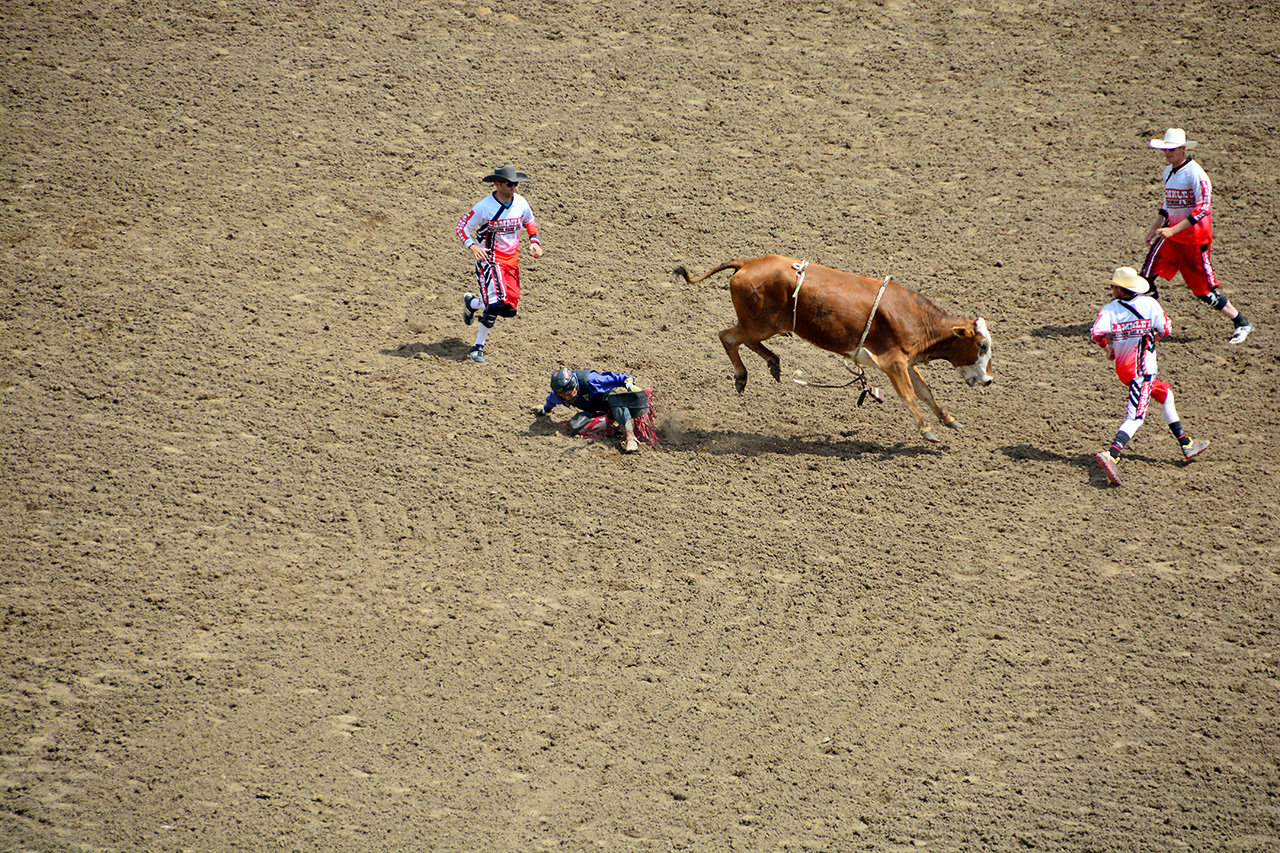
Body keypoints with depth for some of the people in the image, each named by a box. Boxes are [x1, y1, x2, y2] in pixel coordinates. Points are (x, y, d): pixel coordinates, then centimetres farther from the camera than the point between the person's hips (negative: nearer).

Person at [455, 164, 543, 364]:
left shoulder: (520, 203, 0)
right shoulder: (485, 206, -15)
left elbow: (530, 222, 19)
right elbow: (462, 226, -9)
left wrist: (534, 241, 1)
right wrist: (473, 247, -24)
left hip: (512, 259, 6)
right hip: (489, 258, -6)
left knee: (509, 306, 1)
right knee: (497, 303, -21)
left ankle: (472, 303, 30)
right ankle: (478, 346, -5)